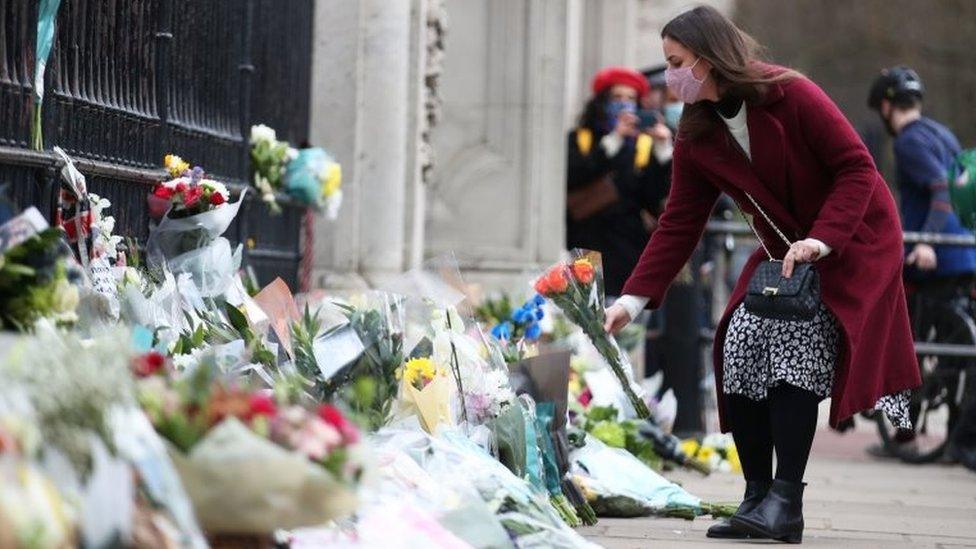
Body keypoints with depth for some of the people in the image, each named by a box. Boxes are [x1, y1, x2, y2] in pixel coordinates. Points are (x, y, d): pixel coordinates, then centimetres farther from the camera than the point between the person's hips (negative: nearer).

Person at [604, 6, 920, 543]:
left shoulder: (792, 95, -21)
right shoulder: (696, 137, -2)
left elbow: (857, 168, -20)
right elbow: (678, 225, -2)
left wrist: (822, 240, -32)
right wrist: (633, 298, -10)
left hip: (854, 239, -6)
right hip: (784, 248, 6)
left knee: (794, 339, -24)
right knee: (740, 343, -11)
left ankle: (785, 502, -23)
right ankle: (756, 496, -5)